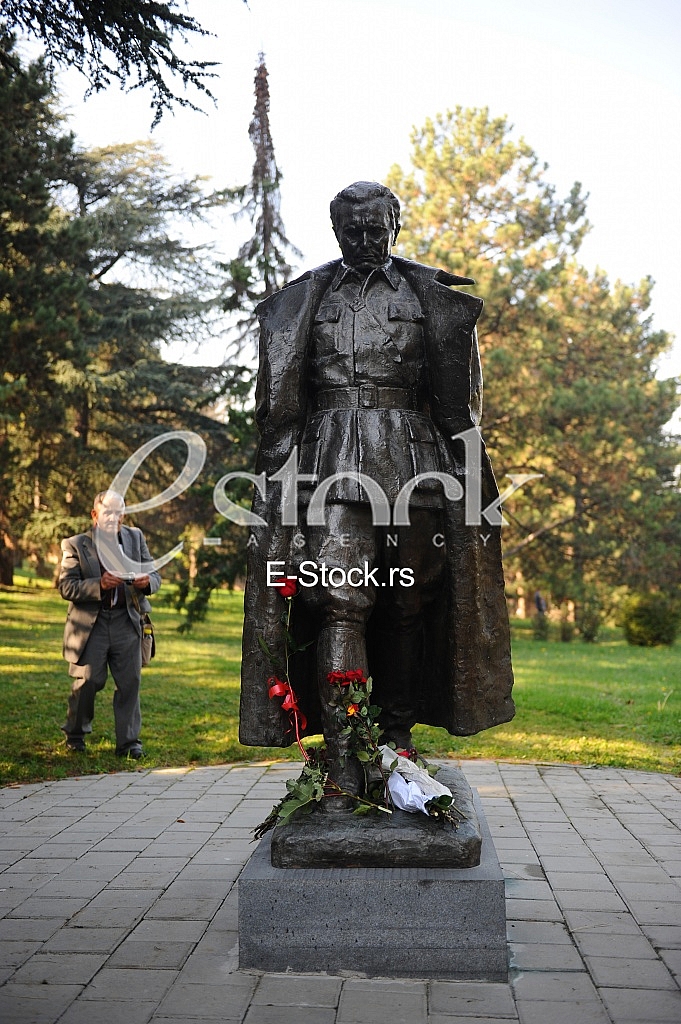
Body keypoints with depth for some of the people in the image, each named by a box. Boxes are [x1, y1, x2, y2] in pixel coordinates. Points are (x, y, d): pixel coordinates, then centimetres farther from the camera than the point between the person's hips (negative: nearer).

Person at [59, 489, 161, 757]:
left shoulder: (135, 537, 10)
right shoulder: (75, 545, -1)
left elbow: (155, 576, 11)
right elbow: (66, 587, -9)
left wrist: (147, 581, -13)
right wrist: (99, 584, -24)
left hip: (126, 622, 3)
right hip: (90, 623, -3)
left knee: (129, 682, 1)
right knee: (87, 681, 2)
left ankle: (128, 741, 10)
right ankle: (75, 735, 25)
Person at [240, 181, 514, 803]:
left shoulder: (430, 299, 14)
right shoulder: (304, 302, 14)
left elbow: (456, 398, 13)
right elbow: (279, 402, 12)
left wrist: (463, 471, 6)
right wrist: (277, 476, 4)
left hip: (415, 466, 1)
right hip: (334, 465, -1)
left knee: (408, 605, 3)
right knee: (340, 602, -13)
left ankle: (398, 734, 15)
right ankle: (341, 753, -15)